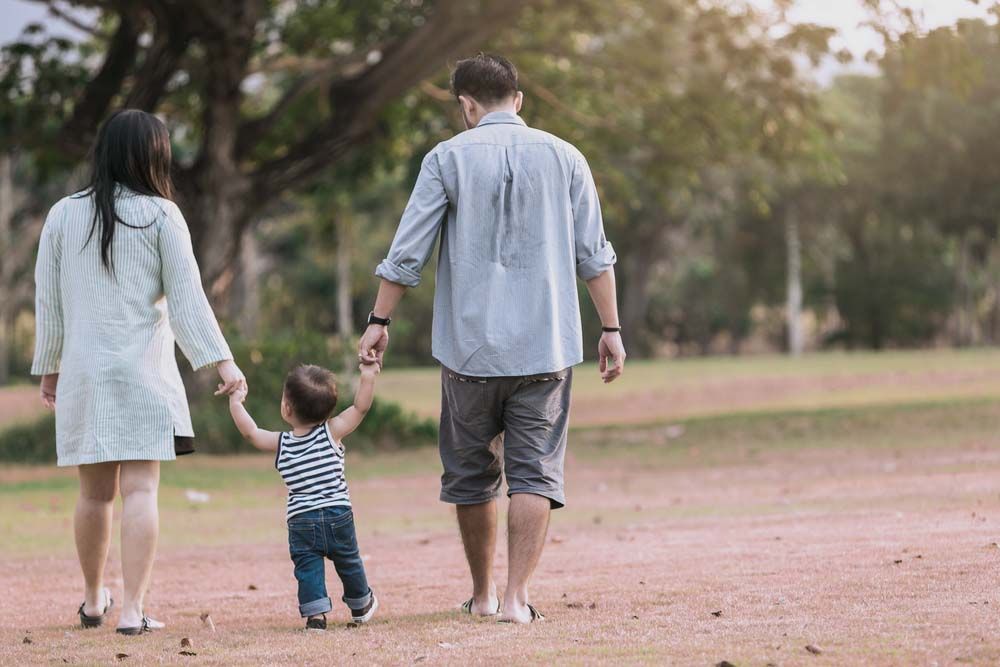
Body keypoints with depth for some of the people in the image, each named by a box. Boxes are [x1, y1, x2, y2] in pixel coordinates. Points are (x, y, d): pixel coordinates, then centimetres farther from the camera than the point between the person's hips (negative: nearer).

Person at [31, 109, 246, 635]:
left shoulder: (63, 216, 5)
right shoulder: (161, 215, -2)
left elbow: (48, 301, 9)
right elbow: (186, 296, -6)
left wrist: (48, 369, 18)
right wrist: (221, 361, -5)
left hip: (82, 372, 3)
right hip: (143, 372, -3)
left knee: (94, 493, 14)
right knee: (140, 489, -5)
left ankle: (93, 601, 27)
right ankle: (132, 610, -11)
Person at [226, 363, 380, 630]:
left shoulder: (281, 443, 1)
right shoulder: (332, 432, -2)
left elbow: (250, 432, 11)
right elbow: (360, 407, -4)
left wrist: (235, 401, 19)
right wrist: (368, 376, -2)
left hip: (300, 522, -1)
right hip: (338, 516, 1)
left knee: (308, 567, 5)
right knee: (349, 563, 18)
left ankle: (315, 614, -8)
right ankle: (360, 606, 34)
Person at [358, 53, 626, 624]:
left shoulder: (448, 158, 1)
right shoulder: (563, 157, 5)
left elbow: (407, 252, -1)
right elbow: (595, 255, 4)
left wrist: (381, 320, 7)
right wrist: (611, 328, 8)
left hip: (470, 343, 0)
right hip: (547, 343, 0)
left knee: (471, 471, 13)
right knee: (535, 470, 1)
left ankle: (483, 593, 23)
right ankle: (517, 596, -10)